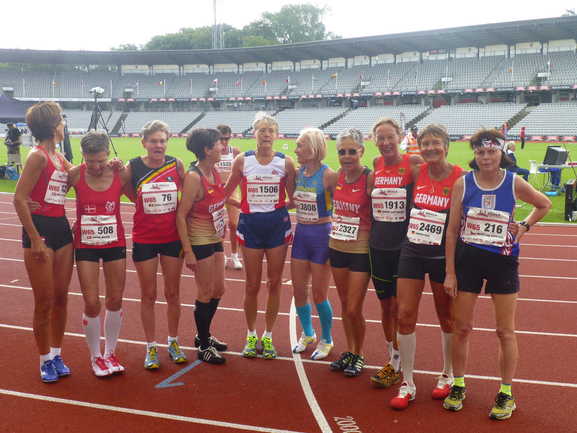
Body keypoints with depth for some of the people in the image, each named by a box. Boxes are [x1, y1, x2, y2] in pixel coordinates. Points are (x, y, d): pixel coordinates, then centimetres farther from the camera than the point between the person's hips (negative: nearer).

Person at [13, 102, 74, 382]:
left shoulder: (59, 157, 11)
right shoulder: (38, 156, -13)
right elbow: (19, 198, -17)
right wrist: (35, 239, -17)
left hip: (61, 228, 8)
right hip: (40, 229, -8)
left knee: (61, 297, 13)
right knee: (44, 302, 3)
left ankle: (57, 355, 27)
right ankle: (45, 360, 18)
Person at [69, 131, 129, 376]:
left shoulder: (121, 175, -10)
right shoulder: (75, 175, -12)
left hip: (115, 244, 1)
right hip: (85, 246, -1)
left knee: (115, 301, 8)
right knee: (91, 303, 0)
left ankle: (110, 353, 28)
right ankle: (95, 357, 21)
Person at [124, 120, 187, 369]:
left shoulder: (176, 165, -4)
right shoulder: (133, 167, -6)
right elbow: (132, 196, 3)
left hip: (173, 238, 1)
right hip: (144, 239, -1)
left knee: (173, 293, 11)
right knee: (148, 295, 8)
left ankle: (173, 341, 29)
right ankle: (151, 347, 21)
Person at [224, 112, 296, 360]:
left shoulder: (285, 162, -2)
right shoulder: (242, 160, -1)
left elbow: (293, 197, 6)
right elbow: (226, 192, 9)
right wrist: (242, 204, -2)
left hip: (278, 224, 0)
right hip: (251, 225, 0)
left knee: (274, 283, 7)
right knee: (252, 285, 7)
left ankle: (268, 337, 23)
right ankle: (251, 336, 24)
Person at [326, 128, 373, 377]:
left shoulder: (370, 179, -17)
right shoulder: (336, 177, 1)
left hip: (361, 251, -5)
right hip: (337, 247, 6)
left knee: (354, 309, 0)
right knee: (344, 305, 16)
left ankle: (359, 355, 23)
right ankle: (349, 351, 33)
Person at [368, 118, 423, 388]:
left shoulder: (412, 164, -10)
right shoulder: (375, 165, 5)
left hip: (403, 245, -5)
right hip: (378, 245, 5)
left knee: (398, 307, 2)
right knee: (385, 305, 13)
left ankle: (398, 365, 17)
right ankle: (392, 358, 29)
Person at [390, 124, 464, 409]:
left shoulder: (459, 177, -10)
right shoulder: (416, 172, 0)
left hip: (442, 255, -3)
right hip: (412, 250, 3)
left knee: (446, 318, 13)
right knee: (405, 316, 2)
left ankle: (448, 376, 34)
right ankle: (407, 384, 14)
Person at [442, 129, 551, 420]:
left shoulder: (514, 183, -6)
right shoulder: (462, 183, -6)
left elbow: (545, 205, 13)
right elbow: (452, 229, -3)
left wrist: (524, 226, -3)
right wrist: (449, 272, -5)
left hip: (503, 262, 0)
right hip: (467, 260, 1)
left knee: (506, 331, 7)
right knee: (461, 328, 8)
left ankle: (506, 394, 22)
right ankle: (458, 386, 26)